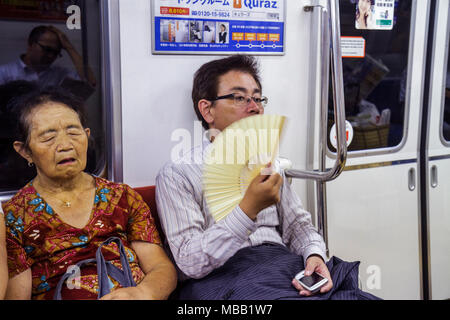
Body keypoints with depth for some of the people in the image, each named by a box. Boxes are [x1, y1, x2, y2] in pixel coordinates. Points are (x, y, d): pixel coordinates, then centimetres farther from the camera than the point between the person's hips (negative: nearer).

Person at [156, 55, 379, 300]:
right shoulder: (177, 174, -4)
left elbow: (298, 224, 18)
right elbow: (190, 261, -12)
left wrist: (314, 254, -5)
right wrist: (249, 209, -22)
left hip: (282, 262, 5)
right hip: (223, 276, -5)